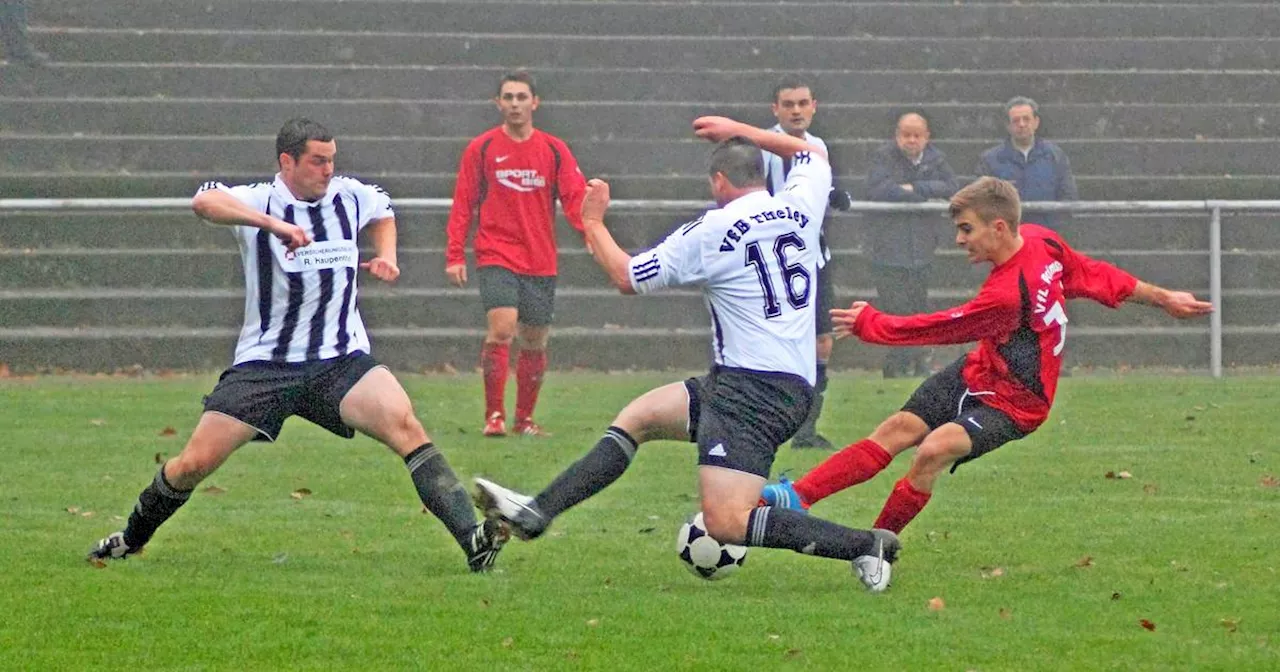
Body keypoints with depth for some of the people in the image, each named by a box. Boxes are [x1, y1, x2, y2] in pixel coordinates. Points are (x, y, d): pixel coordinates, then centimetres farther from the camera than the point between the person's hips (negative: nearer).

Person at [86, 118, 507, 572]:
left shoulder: (351, 196, 5)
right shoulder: (258, 201, -9)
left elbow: (383, 214, 31)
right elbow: (204, 202, -33)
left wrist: (385, 256, 11)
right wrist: (271, 223, -44)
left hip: (342, 360, 2)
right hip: (264, 361, -2)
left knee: (404, 425, -23)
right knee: (194, 463, -4)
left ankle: (472, 539, -26)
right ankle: (131, 539, 23)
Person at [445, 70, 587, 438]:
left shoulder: (555, 150, 7)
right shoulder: (481, 149, 3)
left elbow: (575, 198, 0)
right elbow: (463, 205, 3)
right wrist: (455, 255, -4)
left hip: (541, 262, 3)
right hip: (496, 256, -3)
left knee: (535, 342, 6)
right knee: (502, 327, -20)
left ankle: (525, 419, 19)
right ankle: (494, 415, -15)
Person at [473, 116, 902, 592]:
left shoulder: (712, 231, -8)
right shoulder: (800, 208, 8)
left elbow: (626, 277, 2)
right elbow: (812, 155, 33)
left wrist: (593, 224, 18)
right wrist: (740, 132, 37)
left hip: (752, 388, -9)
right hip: (796, 387, 9)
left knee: (725, 523, -17)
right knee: (636, 418, 16)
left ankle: (865, 545, -17)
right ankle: (537, 512, 13)